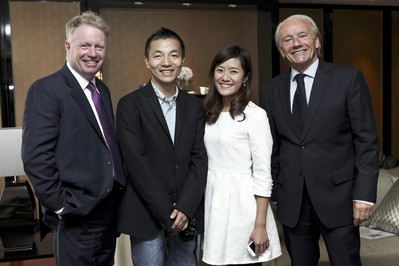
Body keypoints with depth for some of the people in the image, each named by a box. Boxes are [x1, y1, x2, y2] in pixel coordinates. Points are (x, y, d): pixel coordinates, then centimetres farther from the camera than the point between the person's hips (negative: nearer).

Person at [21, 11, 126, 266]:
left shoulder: (102, 90, 11)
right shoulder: (46, 90, -14)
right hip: (77, 216, -7)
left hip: (109, 209, 7)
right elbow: (36, 157, -19)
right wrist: (61, 206, -17)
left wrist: (118, 186, 7)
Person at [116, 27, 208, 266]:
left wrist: (184, 209, -10)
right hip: (147, 216, -3)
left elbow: (200, 159, 1)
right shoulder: (130, 104, -5)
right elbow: (137, 163, -12)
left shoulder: (194, 105, 7)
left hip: (187, 214, 4)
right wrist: (168, 213, -13)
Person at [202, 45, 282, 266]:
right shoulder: (209, 112, 8)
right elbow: (202, 160, 9)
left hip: (241, 202, -6)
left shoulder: (255, 115, -11)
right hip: (212, 200, 6)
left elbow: (263, 174, -13)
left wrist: (260, 225, -15)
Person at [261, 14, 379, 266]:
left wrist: (365, 193, -11)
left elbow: (367, 140, -5)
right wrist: (271, 193, 7)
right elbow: (272, 147, 10)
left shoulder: (349, 78, -3)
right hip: (291, 201, 3)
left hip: (338, 196, -3)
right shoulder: (272, 89, 7)